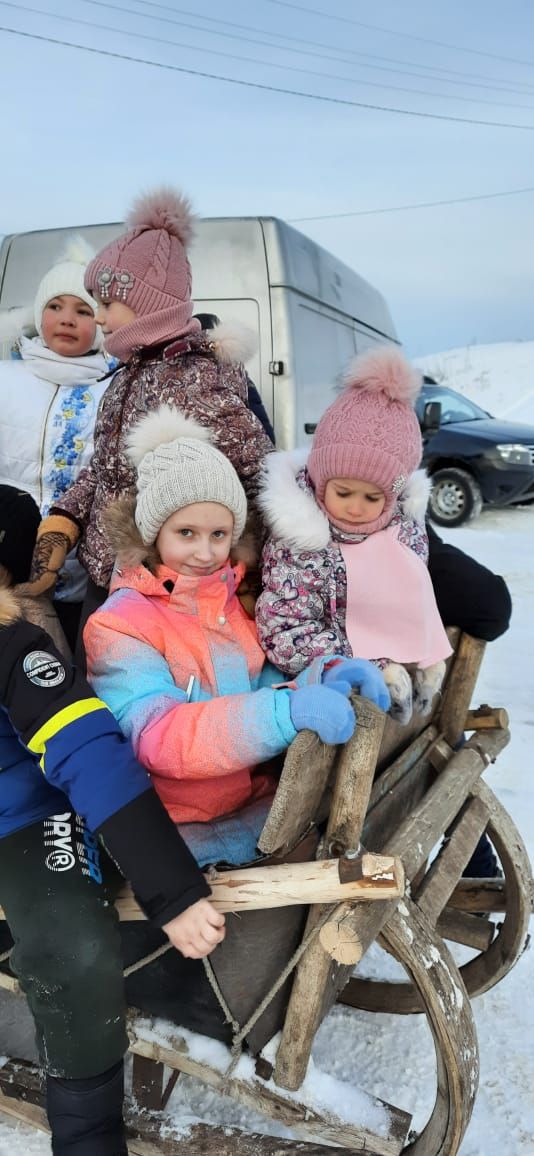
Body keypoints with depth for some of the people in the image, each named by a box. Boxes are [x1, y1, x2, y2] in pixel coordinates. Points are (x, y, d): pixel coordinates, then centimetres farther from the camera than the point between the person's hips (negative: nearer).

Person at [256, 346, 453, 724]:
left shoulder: (406, 526, 0)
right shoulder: (298, 542, -18)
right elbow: (285, 636, -21)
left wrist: (428, 658, -2)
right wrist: (374, 668, -23)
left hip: (405, 665, 6)